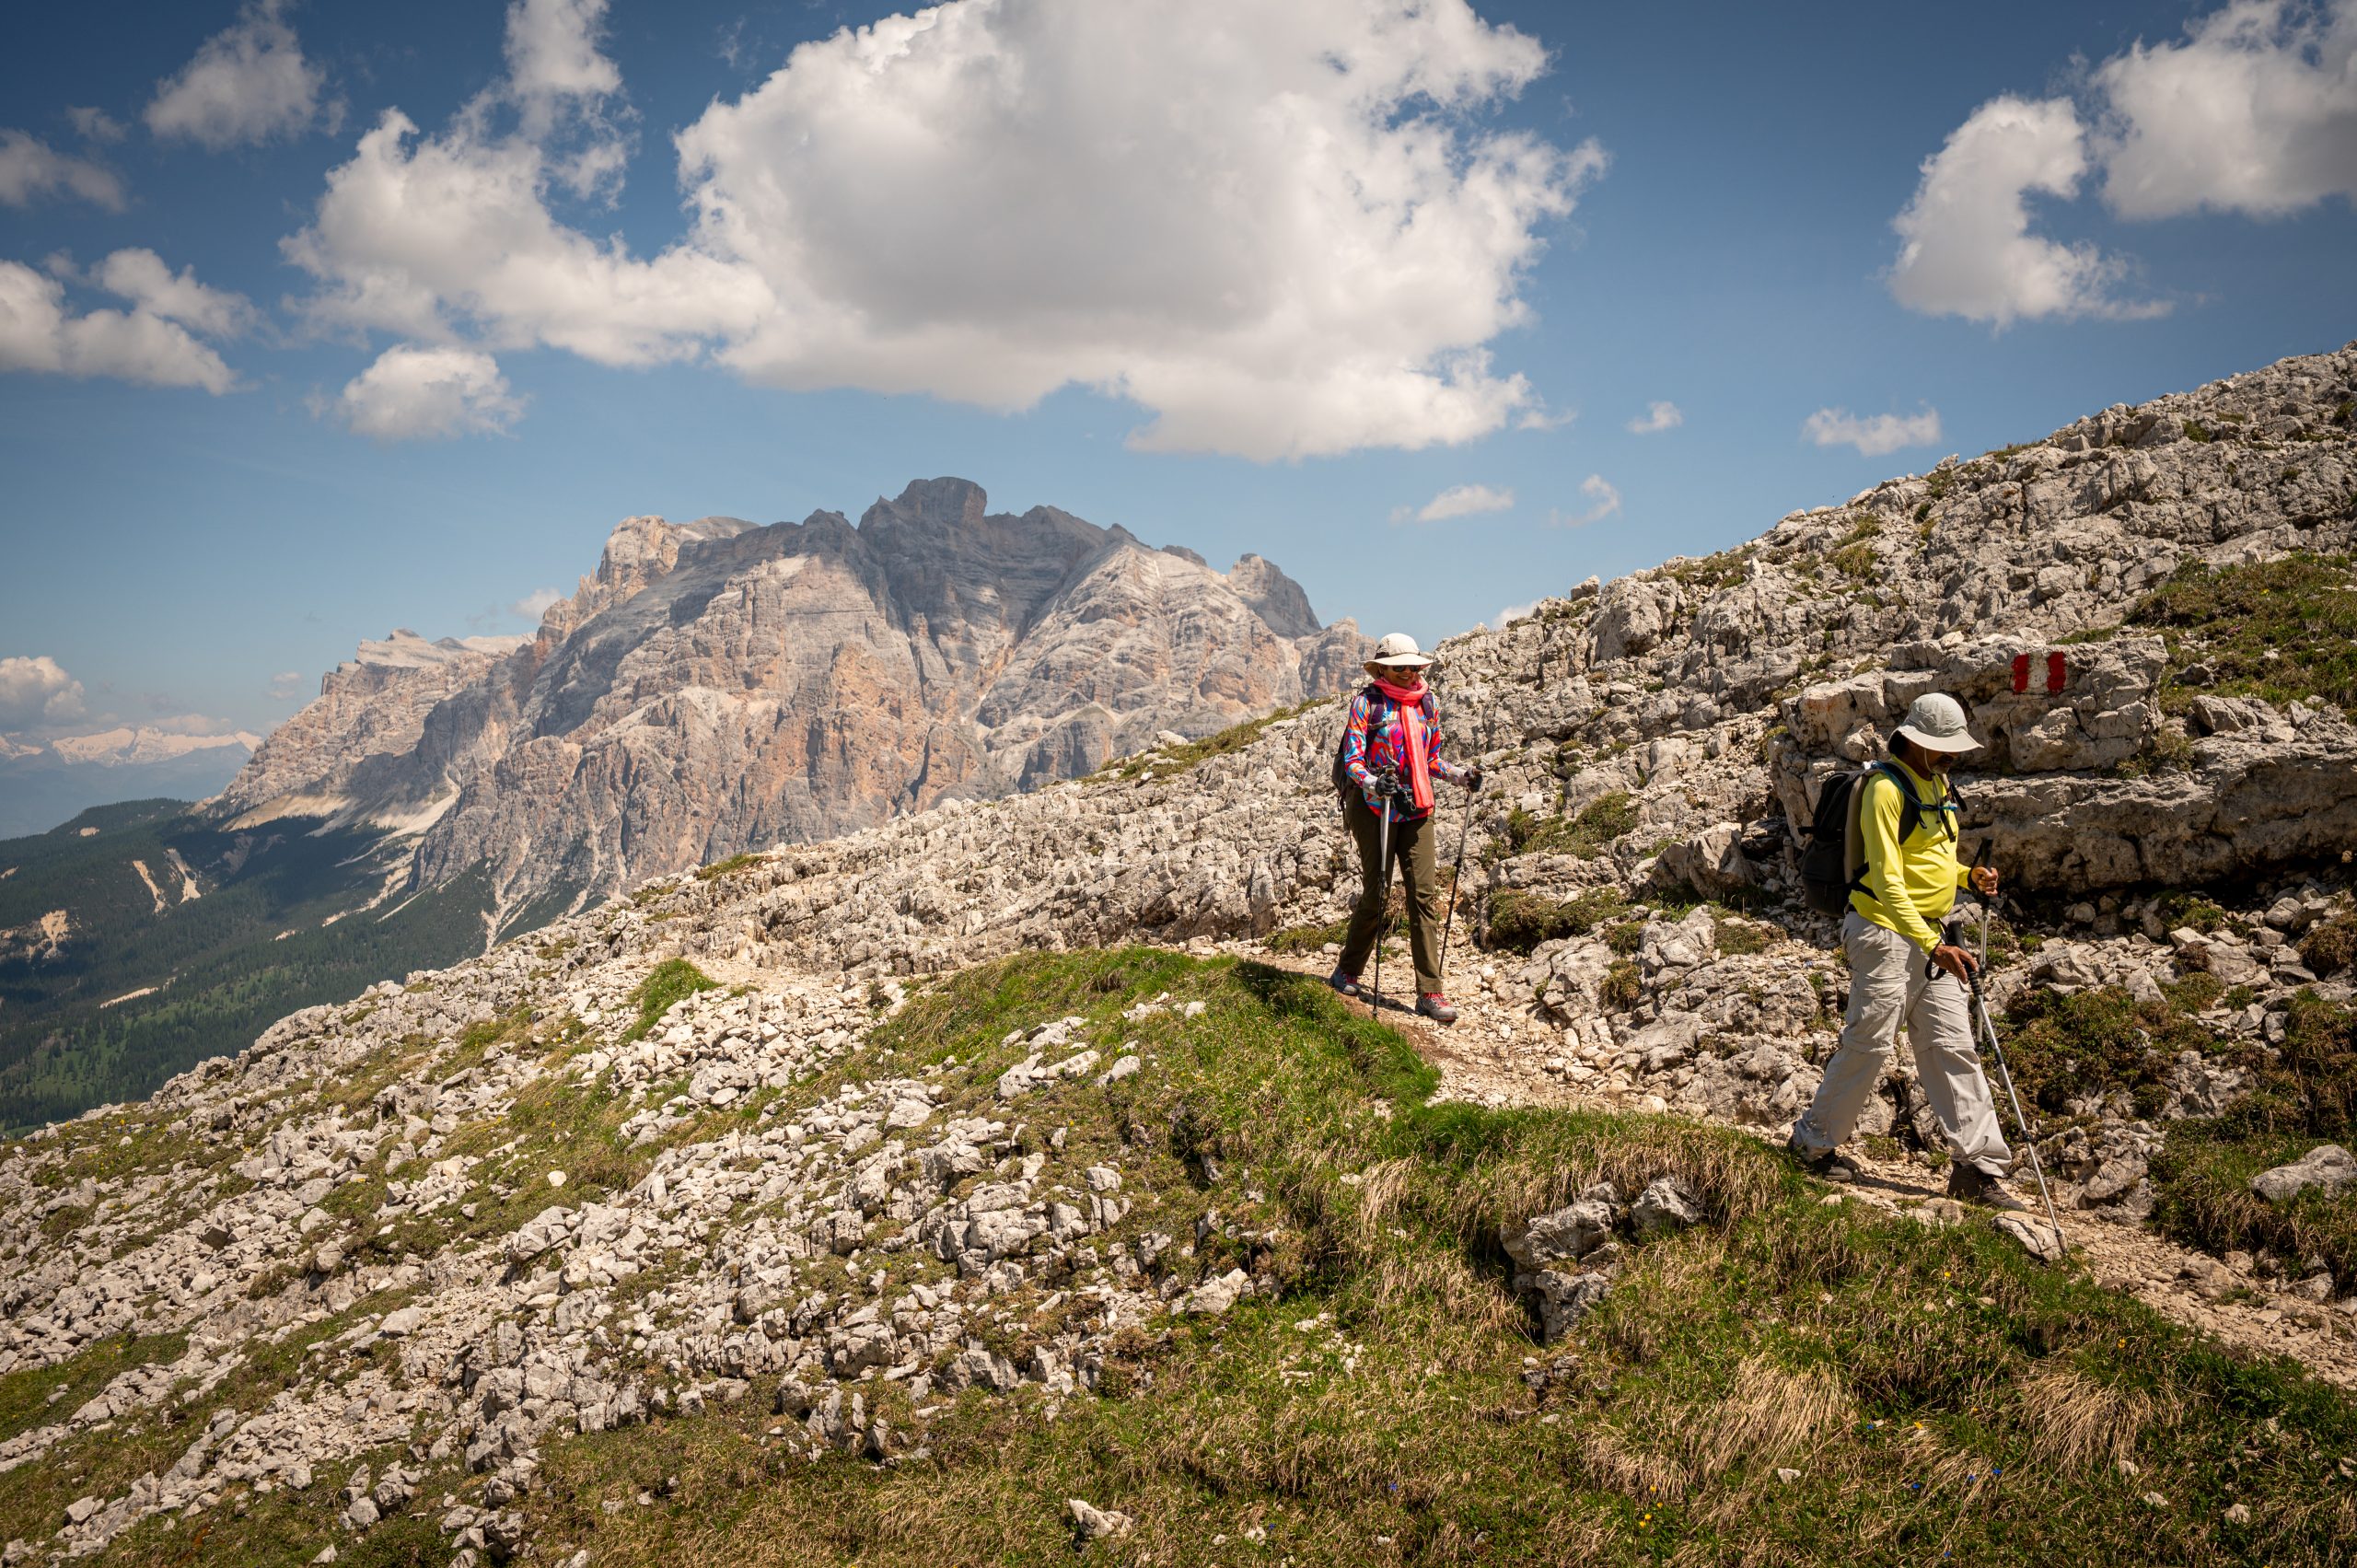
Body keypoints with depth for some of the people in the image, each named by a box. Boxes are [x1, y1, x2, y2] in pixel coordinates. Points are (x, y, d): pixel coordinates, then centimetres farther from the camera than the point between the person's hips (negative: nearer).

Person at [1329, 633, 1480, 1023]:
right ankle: (1347, 971, 23)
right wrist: (1370, 781, -30)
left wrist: (1461, 775, 3)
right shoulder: (1367, 702, -4)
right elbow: (1352, 757, -11)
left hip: (1417, 810, 4)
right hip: (1373, 807, -4)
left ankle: (1430, 992, -2)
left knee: (1425, 895, -4)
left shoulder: (1428, 704, 12)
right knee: (1376, 893, 0)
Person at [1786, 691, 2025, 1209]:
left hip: (1929, 935, 9)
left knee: (1952, 1047, 5)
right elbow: (1887, 880, -21)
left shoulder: (1938, 784, 15)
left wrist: (1969, 876, 4)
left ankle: (1977, 1166, 8)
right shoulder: (1887, 787, -15)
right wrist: (1933, 945, -26)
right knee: (1868, 1044, -3)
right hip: (1886, 932, -9)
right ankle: (1814, 1142, 14)